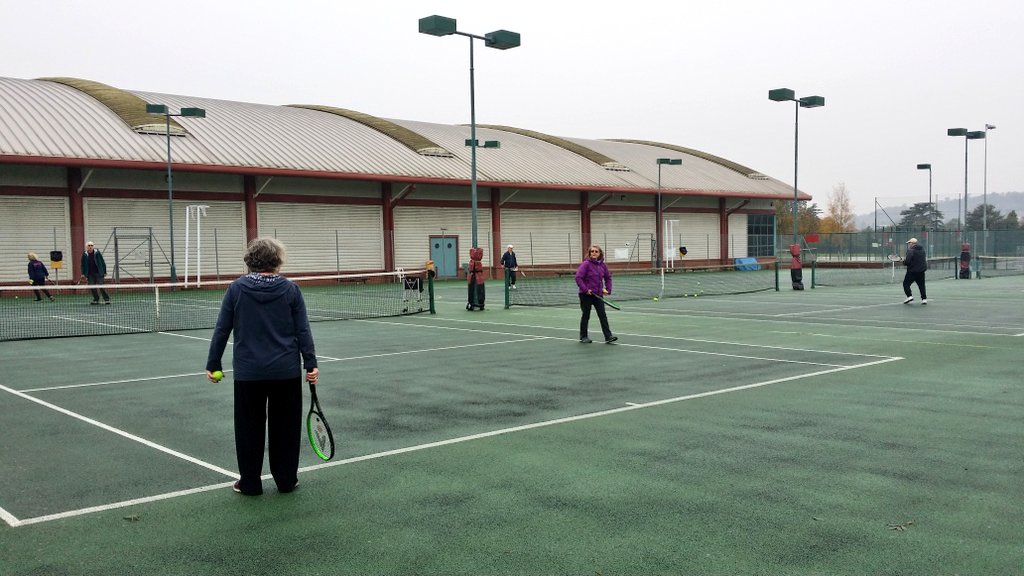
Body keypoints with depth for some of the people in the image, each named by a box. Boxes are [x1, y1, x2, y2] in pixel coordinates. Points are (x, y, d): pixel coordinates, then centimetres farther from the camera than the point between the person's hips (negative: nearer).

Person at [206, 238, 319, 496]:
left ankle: (250, 483, 18)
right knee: (285, 427, 12)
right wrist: (310, 364, 1)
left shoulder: (236, 289, -1)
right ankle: (286, 480, 19)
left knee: (249, 427, 11)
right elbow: (303, 331, -3)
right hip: (286, 371, 0)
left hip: (249, 372, 0)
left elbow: (221, 330, 1)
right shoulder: (290, 289, -2)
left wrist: (213, 364, 8)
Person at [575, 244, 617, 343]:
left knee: (603, 315, -2)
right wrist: (585, 289, -21)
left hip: (598, 294, 4)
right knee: (586, 315, 7)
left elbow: (608, 278, 17)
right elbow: (578, 277, -17)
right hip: (586, 295, -4)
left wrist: (608, 289, 6)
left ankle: (608, 336, -4)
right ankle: (583, 336, 20)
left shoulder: (603, 265, 4)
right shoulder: (586, 264, -12)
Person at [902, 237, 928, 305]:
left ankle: (909, 296, -8)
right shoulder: (922, 250, 8)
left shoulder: (911, 251, -16)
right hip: (921, 271, 7)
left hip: (912, 271, -7)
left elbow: (907, 262, -22)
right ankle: (924, 298, 10)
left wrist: (904, 261, -1)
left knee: (906, 284, 5)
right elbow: (925, 259, 20)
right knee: (921, 285, 13)